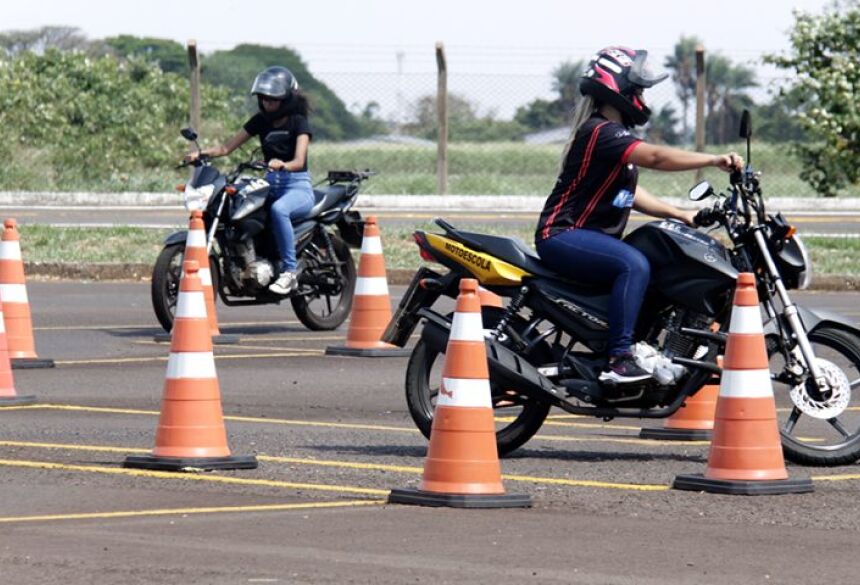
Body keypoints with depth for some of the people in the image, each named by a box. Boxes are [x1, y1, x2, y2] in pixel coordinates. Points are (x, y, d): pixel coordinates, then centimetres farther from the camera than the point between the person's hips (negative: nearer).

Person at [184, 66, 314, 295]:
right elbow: (227, 147, 7)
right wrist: (201, 153, -11)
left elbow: (299, 161, -20)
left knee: (278, 209, -41)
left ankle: (289, 271, -34)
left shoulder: (298, 122, -6)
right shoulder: (260, 121, 10)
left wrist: (282, 165, -43)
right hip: (271, 185, 6)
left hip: (298, 186, -6)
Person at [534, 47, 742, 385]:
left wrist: (679, 214, 11)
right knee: (634, 265, -31)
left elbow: (629, 193, 20)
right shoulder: (600, 132, -17)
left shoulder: (614, 134, 18)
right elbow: (655, 158, -29)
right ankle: (619, 359, -35)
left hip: (589, 237, 11)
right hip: (562, 237, -11)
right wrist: (714, 161, -31)